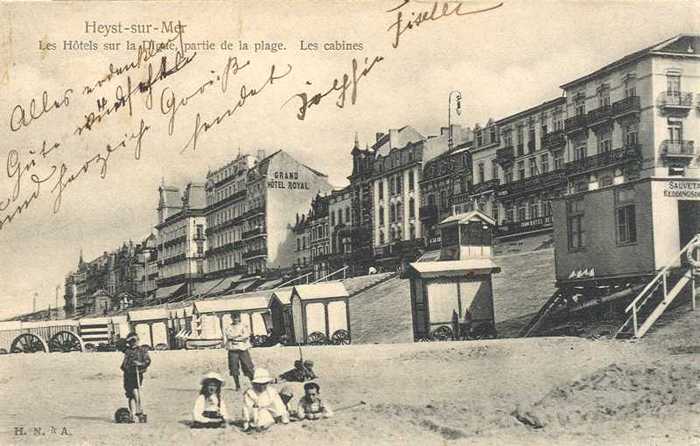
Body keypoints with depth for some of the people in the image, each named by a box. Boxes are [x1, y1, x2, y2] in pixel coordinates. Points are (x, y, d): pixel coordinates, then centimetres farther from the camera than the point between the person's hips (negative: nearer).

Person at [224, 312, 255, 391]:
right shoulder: (229, 327, 10)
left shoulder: (243, 327, 8)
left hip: (243, 349, -1)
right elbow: (229, 335, -7)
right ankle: (237, 386, 10)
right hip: (233, 350, 1)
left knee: (248, 368, -5)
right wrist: (240, 334, -11)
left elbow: (246, 337, -6)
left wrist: (235, 338, -11)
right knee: (234, 369, 1)